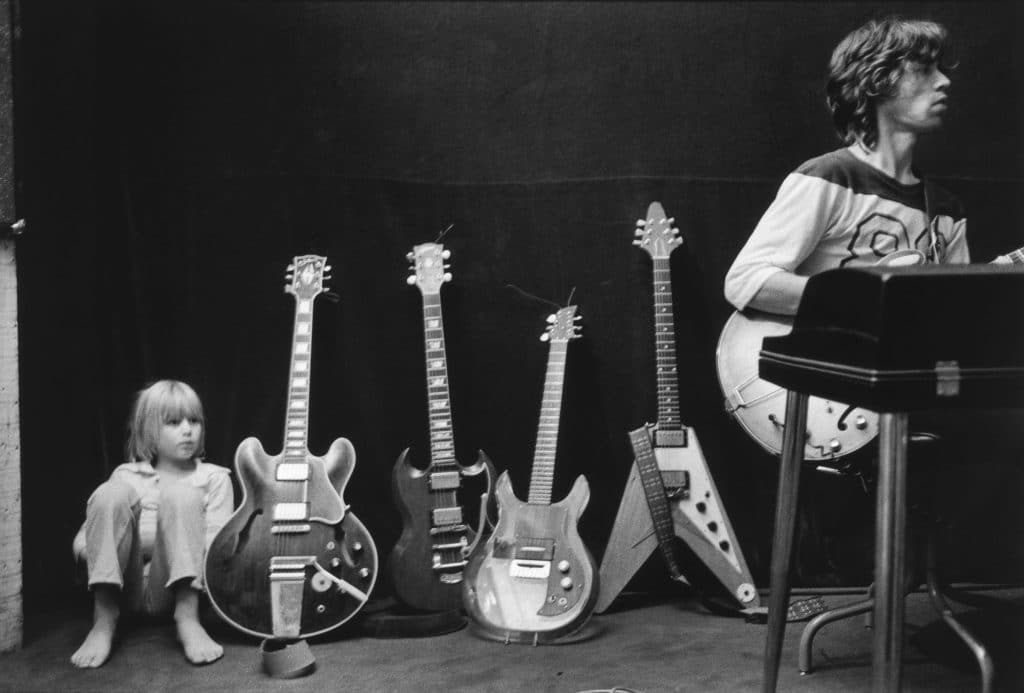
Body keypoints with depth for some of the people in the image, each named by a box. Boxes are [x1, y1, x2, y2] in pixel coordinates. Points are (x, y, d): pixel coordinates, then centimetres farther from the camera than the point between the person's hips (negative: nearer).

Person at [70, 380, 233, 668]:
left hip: (175, 587, -1)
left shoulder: (214, 478, 11)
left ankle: (188, 619, -32)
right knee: (110, 493, -21)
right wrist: (85, 546, -10)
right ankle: (104, 620, -24)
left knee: (181, 494, -24)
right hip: (127, 584, 2)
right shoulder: (127, 476, 15)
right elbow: (82, 540, 12)